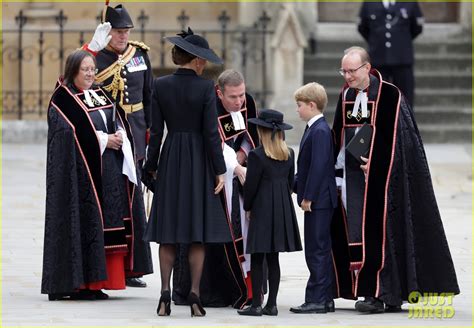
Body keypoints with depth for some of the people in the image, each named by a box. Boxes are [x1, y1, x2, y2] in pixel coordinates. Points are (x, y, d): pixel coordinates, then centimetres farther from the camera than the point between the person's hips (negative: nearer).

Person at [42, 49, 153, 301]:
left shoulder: (101, 95, 18)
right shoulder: (63, 99, -5)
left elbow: (120, 123, 15)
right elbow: (74, 131, -15)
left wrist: (119, 137, -6)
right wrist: (103, 140, -15)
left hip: (110, 170, 8)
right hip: (82, 171, -8)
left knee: (111, 224, 4)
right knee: (84, 223, -9)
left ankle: (95, 282, 6)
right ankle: (79, 283, -7)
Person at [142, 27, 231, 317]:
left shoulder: (160, 86, -2)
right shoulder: (206, 87, -10)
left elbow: (156, 131, 1)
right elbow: (211, 132, -10)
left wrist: (151, 166, 9)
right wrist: (219, 170, -5)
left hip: (170, 161, 2)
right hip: (199, 161, -2)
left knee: (168, 232, 6)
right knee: (198, 232, 4)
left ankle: (166, 294, 1)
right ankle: (194, 294, 0)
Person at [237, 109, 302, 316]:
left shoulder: (257, 155, -13)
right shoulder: (289, 154, 5)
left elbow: (251, 184, -10)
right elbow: (290, 181, 12)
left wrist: (247, 208, 4)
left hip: (262, 210, -6)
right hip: (283, 210, 6)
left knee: (257, 260, -2)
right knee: (273, 259, 10)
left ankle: (256, 305, -3)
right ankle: (271, 304, 10)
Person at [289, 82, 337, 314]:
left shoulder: (320, 131, -16)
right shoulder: (314, 128, 14)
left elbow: (319, 166, -21)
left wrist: (308, 197, -20)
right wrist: (296, 186, 16)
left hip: (318, 200, -10)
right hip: (318, 201, 10)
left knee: (317, 250, -8)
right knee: (320, 250, 12)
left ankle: (317, 299, -6)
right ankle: (325, 299, 17)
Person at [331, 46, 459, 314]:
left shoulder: (389, 95, -8)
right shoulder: (346, 96, 11)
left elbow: (395, 137, -11)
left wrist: (375, 164, -16)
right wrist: (339, 169, 10)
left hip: (380, 175, -6)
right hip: (353, 177, 6)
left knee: (380, 232, -9)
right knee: (355, 233, 1)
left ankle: (380, 293, -9)